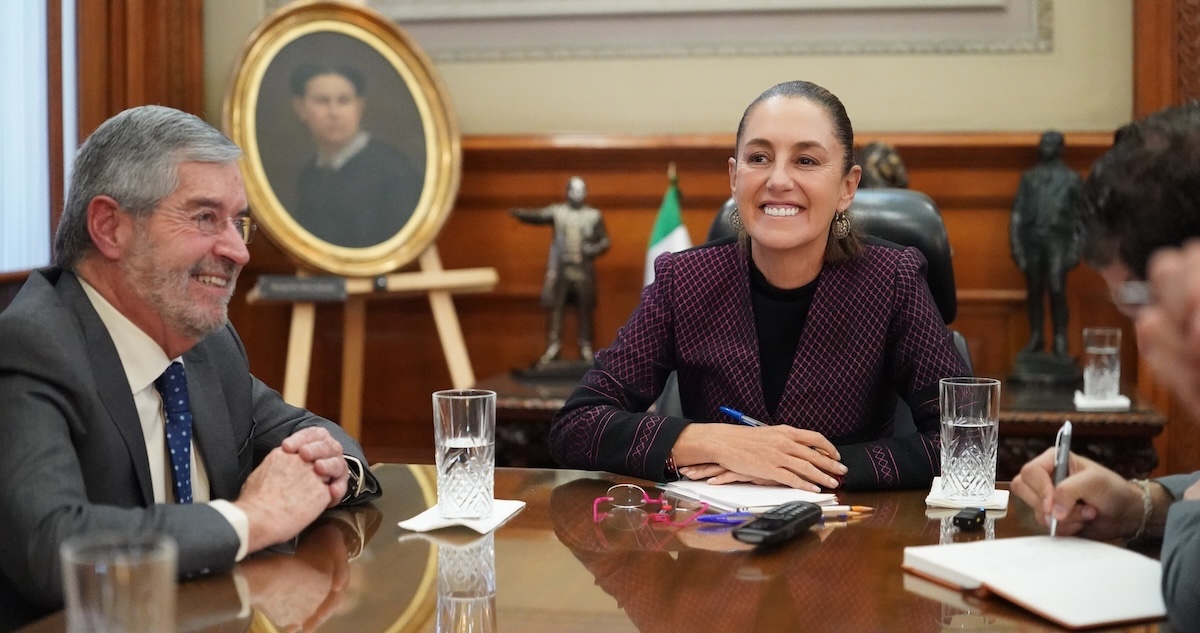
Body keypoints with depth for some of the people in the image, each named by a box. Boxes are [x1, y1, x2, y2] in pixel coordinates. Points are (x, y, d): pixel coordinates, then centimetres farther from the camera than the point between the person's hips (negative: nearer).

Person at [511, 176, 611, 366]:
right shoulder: (557, 212, 3)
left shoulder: (594, 215, 4)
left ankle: (586, 348, 12)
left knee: (585, 310, 3)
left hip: (584, 271, 0)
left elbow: (605, 241, 8)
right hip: (560, 269, 0)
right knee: (555, 308, -1)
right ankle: (553, 347, 6)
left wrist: (594, 249, -13)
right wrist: (519, 213, -34)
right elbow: (537, 216, -14)